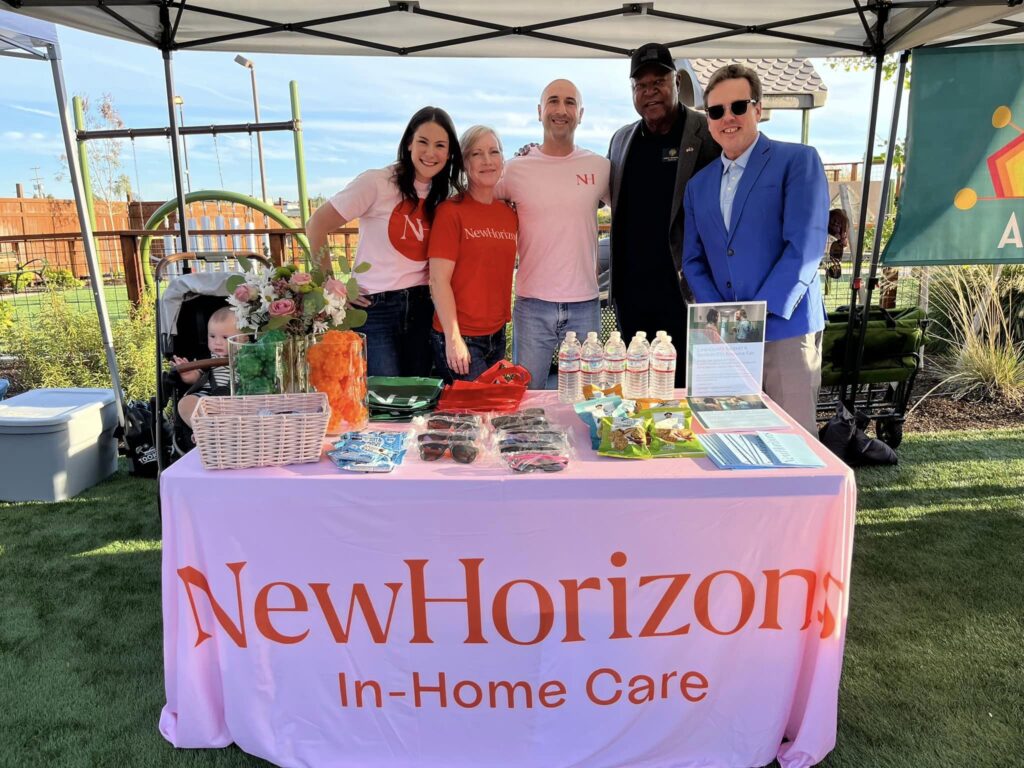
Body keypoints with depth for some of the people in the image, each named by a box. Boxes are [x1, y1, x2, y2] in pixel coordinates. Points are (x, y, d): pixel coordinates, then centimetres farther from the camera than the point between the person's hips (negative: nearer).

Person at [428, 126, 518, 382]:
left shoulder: (510, 214, 8)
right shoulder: (451, 211, -10)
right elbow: (439, 279, -14)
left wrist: (504, 321, 8)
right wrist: (453, 338, -18)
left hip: (497, 335, 6)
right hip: (460, 338, -6)